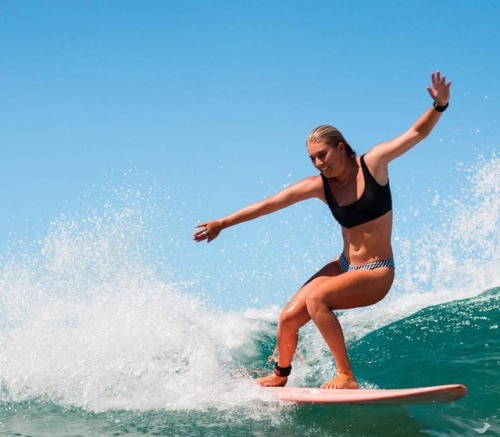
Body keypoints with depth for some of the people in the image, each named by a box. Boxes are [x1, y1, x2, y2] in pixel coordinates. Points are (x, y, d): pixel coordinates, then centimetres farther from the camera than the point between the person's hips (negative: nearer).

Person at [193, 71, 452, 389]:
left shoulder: (373, 163, -10)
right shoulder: (318, 186, -3)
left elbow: (416, 133, -13)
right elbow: (269, 204, -2)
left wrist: (439, 106, -31)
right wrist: (224, 223, 0)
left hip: (377, 273, -5)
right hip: (344, 266, 5)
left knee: (316, 298, -29)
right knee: (289, 317, -1)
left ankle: (346, 376, -23)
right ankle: (280, 377, 28)